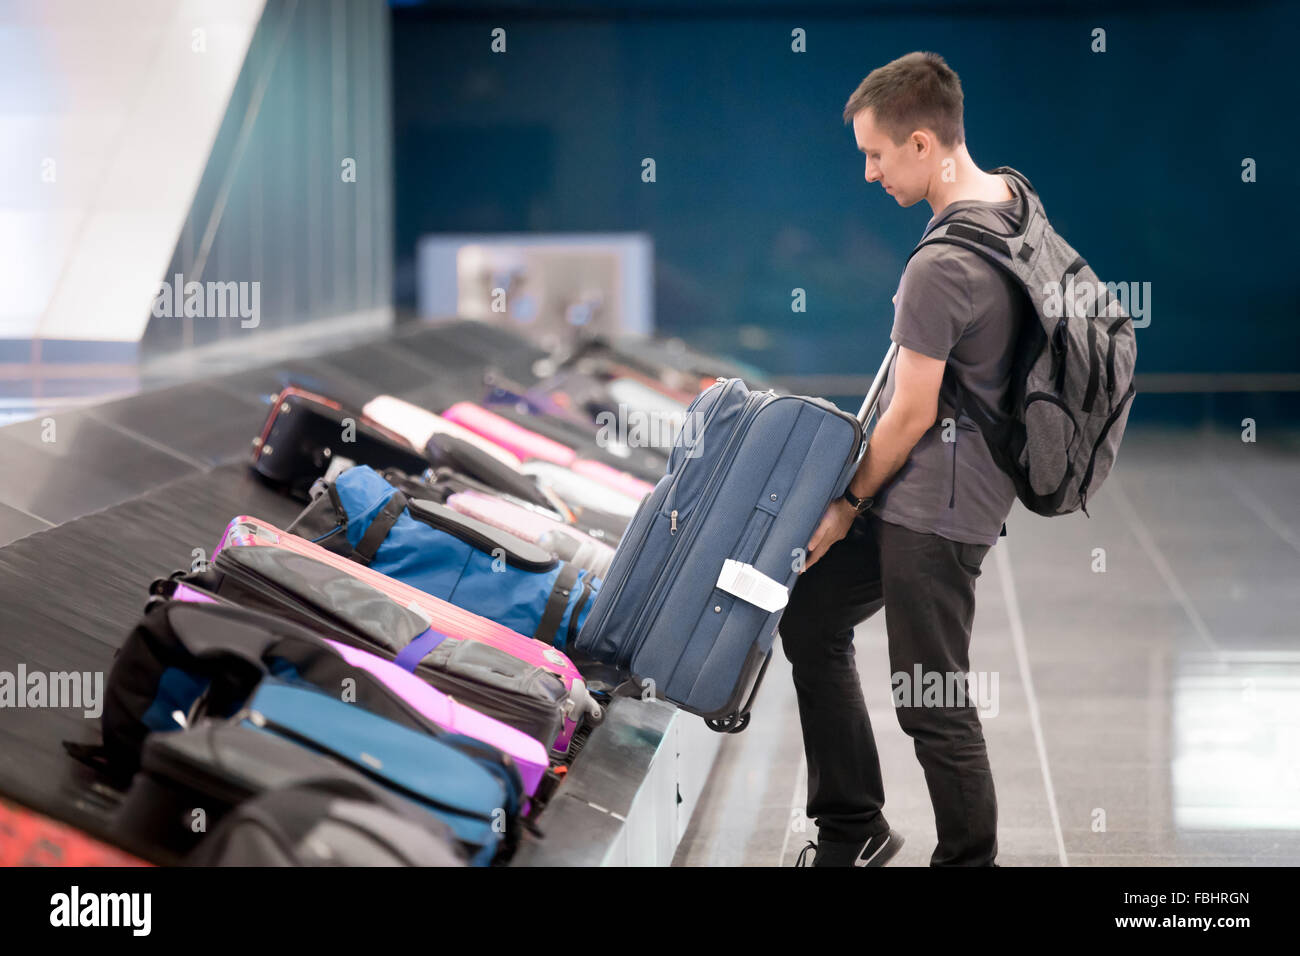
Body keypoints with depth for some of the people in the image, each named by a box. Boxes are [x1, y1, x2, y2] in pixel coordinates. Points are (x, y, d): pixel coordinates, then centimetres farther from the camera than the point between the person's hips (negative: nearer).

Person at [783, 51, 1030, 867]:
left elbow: (910, 415, -18)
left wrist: (848, 506, -3)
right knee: (810, 617, 18)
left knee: (933, 704, -3)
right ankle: (853, 830, 25)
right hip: (927, 491, 10)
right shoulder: (1010, 196, 5)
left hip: (933, 508, -10)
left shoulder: (942, 269, -24)